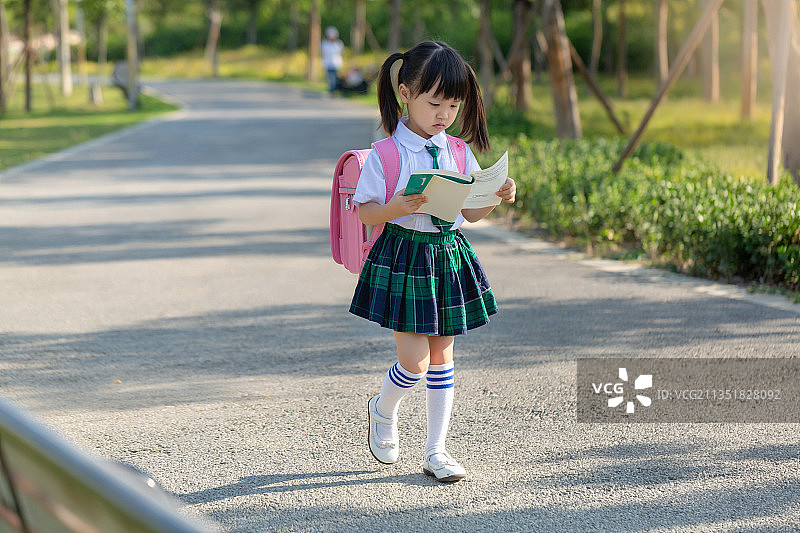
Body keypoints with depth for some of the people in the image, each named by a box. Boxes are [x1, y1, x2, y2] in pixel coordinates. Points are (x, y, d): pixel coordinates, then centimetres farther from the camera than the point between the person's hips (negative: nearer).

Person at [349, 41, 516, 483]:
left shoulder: (458, 153, 4)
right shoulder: (386, 155, -10)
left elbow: (471, 212, 11)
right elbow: (364, 212, -8)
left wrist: (497, 196, -8)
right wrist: (396, 208, -27)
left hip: (449, 257, 5)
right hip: (402, 259, -5)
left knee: (441, 356, 9)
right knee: (415, 361, -9)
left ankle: (436, 451, 17)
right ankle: (383, 410, 24)